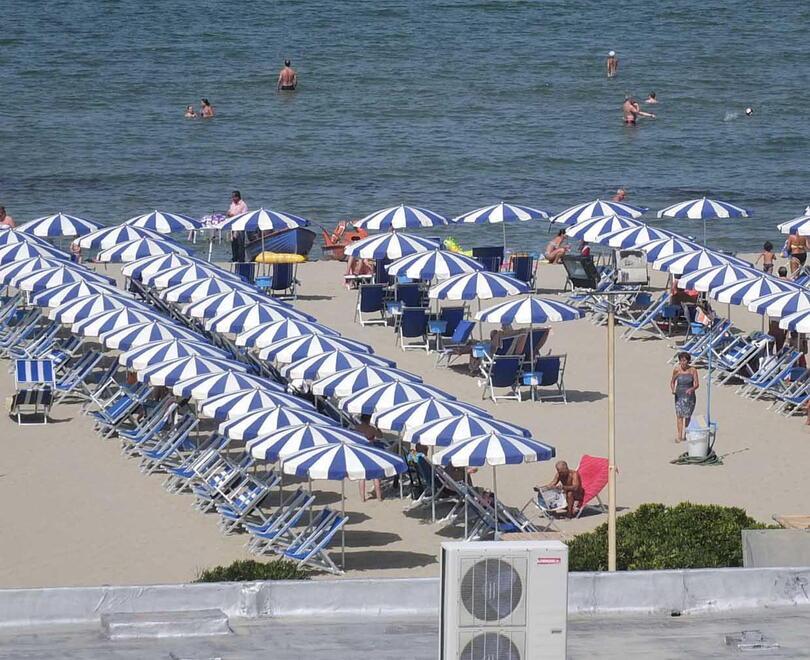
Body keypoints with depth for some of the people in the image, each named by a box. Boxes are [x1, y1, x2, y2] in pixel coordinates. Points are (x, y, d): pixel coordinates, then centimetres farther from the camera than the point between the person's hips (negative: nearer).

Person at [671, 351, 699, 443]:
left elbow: (697, 384, -8)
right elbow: (672, 381, 6)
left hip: (689, 395, 0)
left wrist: (691, 389, -28)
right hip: (679, 395, 0)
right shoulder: (676, 370, -7)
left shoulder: (692, 370, -8)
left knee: (687, 416, 10)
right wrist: (673, 390, -13)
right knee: (679, 415, -10)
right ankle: (679, 436, -14)